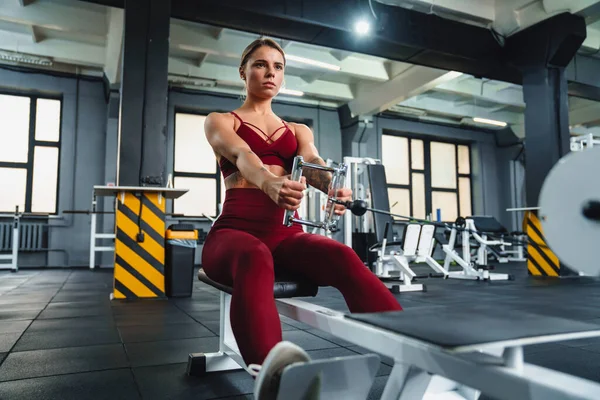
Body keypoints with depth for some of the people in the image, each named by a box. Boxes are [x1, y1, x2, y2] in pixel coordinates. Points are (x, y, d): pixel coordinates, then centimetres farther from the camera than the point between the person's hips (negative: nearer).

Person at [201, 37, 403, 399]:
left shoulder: (298, 131, 23)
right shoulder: (220, 121, 13)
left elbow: (313, 163, -2)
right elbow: (243, 156, -13)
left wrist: (333, 188, -28)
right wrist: (269, 183, -38)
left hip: (287, 234, 3)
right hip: (236, 229, -3)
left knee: (343, 257, -31)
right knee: (255, 259, -41)